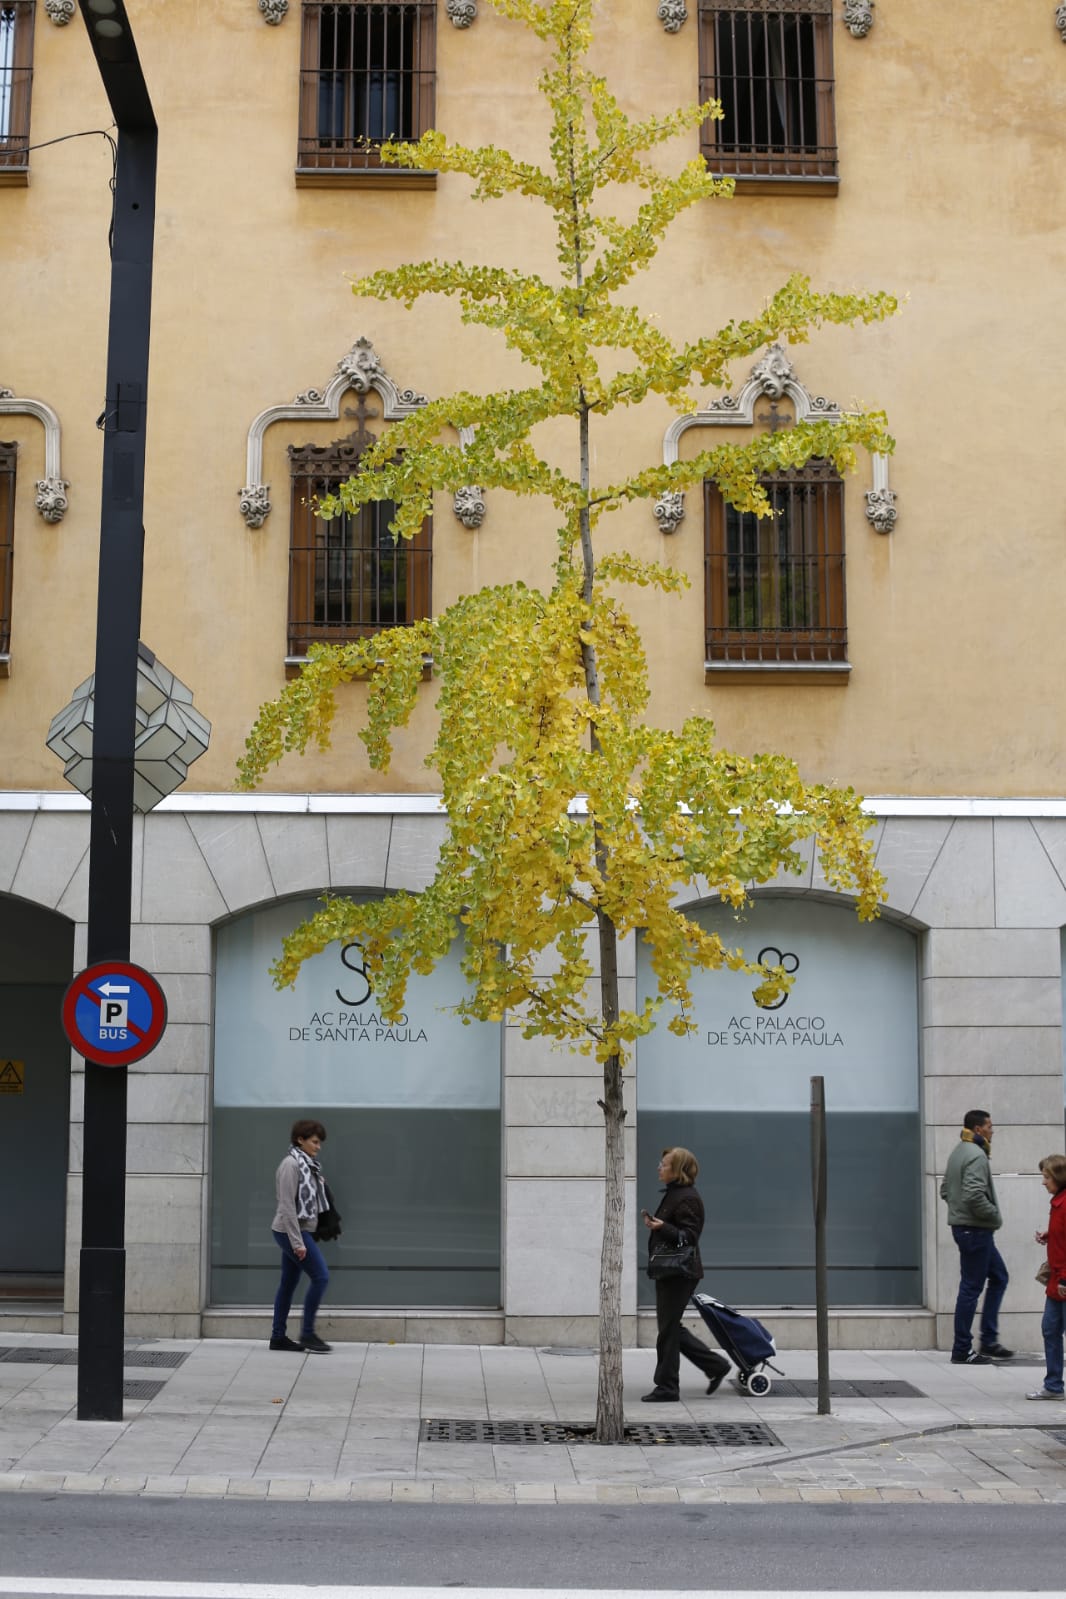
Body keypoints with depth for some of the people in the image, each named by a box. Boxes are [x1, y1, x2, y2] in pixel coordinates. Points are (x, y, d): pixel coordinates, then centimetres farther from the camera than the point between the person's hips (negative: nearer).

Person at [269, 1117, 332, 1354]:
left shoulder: (306, 1165, 12)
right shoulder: (291, 1164, -15)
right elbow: (287, 1206, -20)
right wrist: (297, 1242, -22)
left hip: (297, 1231, 9)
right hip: (291, 1231, -9)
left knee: (288, 1284, 11)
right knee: (320, 1276, -9)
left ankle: (278, 1337, 16)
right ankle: (307, 1334, -3)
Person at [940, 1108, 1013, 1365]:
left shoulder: (958, 1152, 14)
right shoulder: (976, 1156, -17)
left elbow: (945, 1190, 20)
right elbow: (974, 1195, -28)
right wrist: (995, 1215, -13)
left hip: (962, 1226, 10)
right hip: (975, 1229, -10)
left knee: (999, 1277, 17)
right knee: (971, 1287, -4)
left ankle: (989, 1341, 17)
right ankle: (962, 1351, 2)